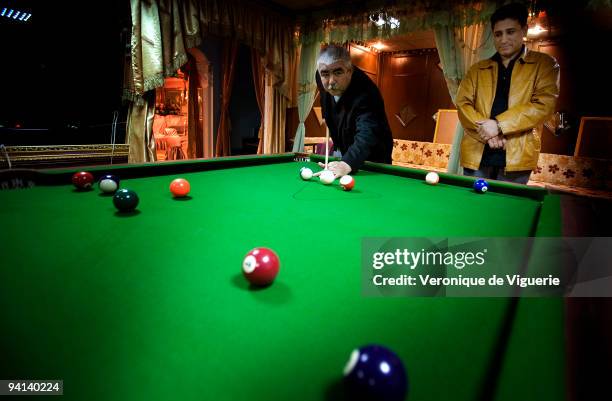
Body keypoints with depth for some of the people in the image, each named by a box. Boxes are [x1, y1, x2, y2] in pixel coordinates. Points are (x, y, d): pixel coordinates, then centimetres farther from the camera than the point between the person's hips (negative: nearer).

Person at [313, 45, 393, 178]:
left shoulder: (365, 94, -40)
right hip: (344, 152, 7)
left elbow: (367, 134, -56)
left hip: (372, 158, -6)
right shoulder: (323, 79, -15)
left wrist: (347, 163, -72)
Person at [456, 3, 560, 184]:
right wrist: (485, 130, -13)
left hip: (516, 157, -2)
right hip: (477, 154, 2)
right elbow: (463, 103, 4)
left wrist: (499, 125, -16)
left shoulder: (544, 64, 8)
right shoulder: (477, 69, 14)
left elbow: (544, 104, -5)